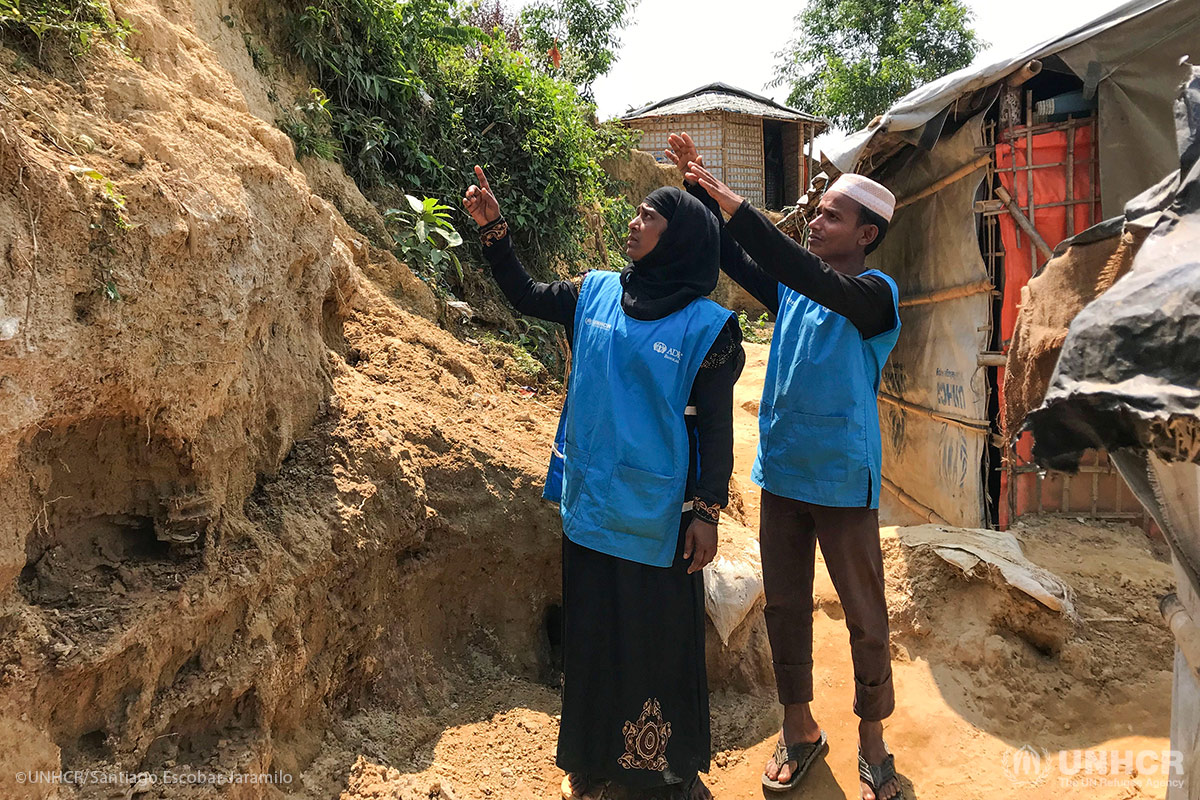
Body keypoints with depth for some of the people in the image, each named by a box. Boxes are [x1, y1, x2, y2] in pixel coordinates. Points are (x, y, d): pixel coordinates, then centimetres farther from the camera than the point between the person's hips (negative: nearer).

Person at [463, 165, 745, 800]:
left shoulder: (706, 325, -9)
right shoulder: (597, 294, 4)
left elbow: (715, 427, -9)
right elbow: (524, 295, 14)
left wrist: (708, 513, -11)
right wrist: (492, 228, 3)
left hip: (656, 515, -4)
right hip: (590, 502, 5)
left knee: (658, 639, 8)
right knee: (592, 633, 16)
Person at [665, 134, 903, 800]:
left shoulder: (876, 293, -9)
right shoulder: (790, 291, 9)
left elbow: (813, 277, -27)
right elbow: (732, 258, 5)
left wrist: (734, 206, -33)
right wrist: (700, 190, -8)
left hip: (842, 481, -5)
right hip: (780, 472, 6)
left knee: (864, 616, 7)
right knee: (784, 606, 13)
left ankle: (872, 742, 25)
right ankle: (799, 730, 30)